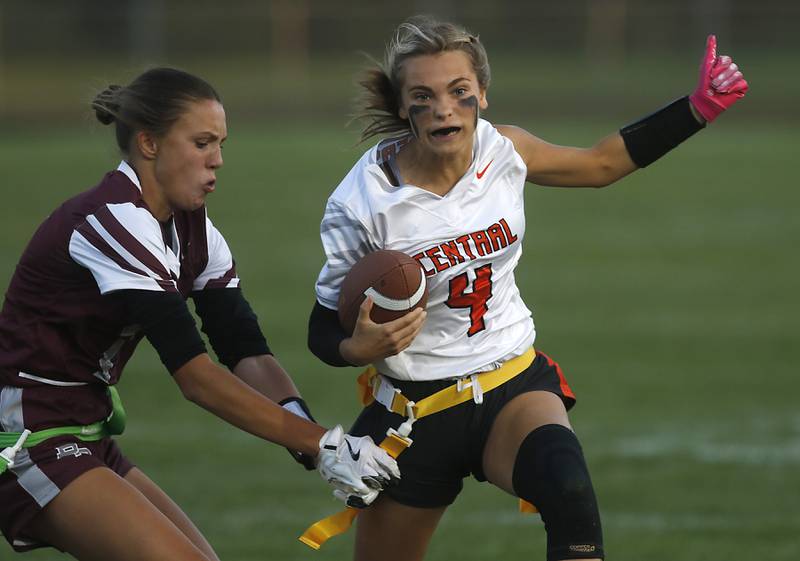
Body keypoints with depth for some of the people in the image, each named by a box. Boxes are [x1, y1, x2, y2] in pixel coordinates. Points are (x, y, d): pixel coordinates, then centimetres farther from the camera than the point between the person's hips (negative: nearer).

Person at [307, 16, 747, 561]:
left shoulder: (500, 150, -5)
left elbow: (602, 162, 14)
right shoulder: (361, 204, -16)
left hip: (514, 388, 2)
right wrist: (358, 348, -30)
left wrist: (699, 107, 6)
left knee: (567, 485, -32)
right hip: (415, 409, -2)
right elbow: (324, 330, -7)